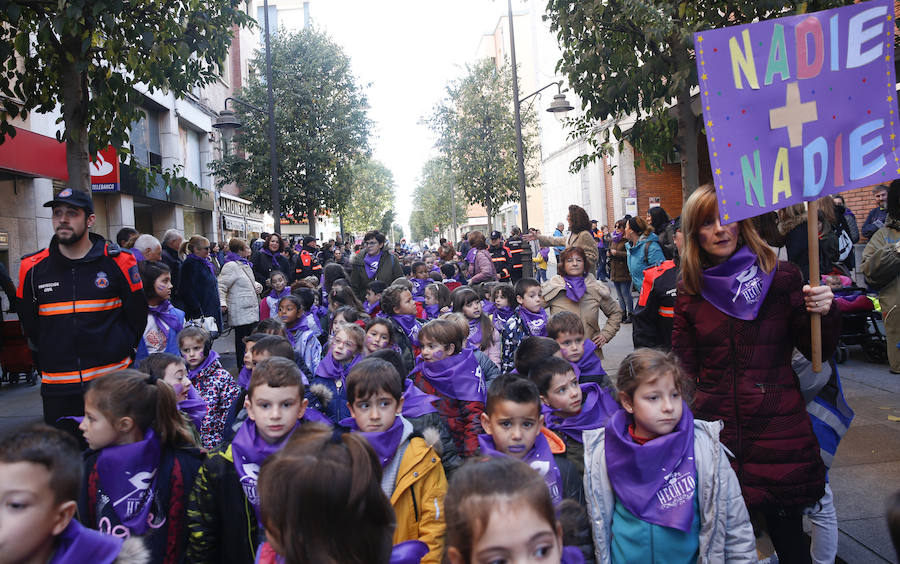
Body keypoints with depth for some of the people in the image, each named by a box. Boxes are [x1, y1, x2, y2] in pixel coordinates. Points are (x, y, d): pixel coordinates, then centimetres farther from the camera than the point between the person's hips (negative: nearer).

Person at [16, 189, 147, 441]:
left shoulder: (118, 262, -4)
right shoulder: (33, 267, 2)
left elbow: (137, 315, 5)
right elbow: (28, 322, 15)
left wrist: (120, 350, 5)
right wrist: (50, 357, 13)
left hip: (112, 382, -2)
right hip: (57, 388, 2)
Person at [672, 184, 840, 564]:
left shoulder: (781, 278, 0)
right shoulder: (690, 291, 5)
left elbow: (818, 352, 3)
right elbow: (685, 367, 9)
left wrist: (824, 313, -15)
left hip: (777, 429, -1)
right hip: (715, 429, 2)